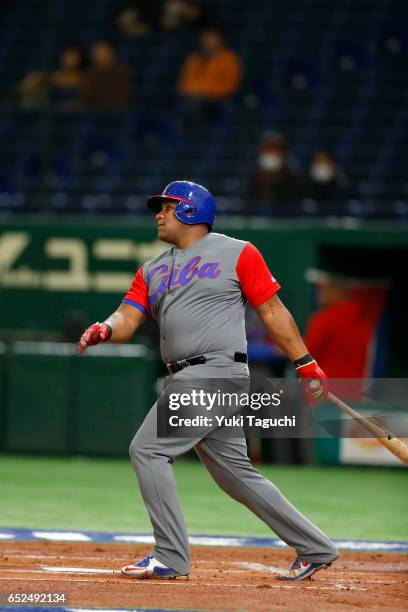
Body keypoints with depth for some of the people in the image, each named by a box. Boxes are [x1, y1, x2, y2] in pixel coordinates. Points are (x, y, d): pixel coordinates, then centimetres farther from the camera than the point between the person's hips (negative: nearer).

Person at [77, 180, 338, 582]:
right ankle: (314, 549, 18)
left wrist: (305, 364, -2)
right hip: (184, 381, 8)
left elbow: (272, 312, 0)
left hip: (217, 372, -8)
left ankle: (171, 557, -11)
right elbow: (128, 318, 8)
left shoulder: (237, 253, 0)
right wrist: (105, 330, -15)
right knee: (235, 473, 10)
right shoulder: (152, 270, 19)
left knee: (148, 449, -15)